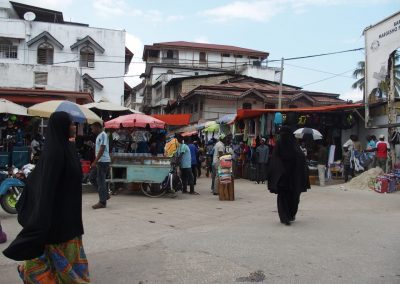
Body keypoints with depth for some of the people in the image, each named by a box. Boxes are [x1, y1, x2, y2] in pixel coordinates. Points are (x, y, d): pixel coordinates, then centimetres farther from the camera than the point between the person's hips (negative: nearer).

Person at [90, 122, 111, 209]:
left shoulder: (103, 135, -12)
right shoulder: (99, 136, 18)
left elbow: (102, 149, -20)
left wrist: (95, 162, -22)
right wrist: (95, 162, 19)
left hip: (103, 161, -10)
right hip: (99, 161, 10)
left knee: (100, 181, -6)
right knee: (92, 178, 13)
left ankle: (102, 202, 1)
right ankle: (105, 195, 19)